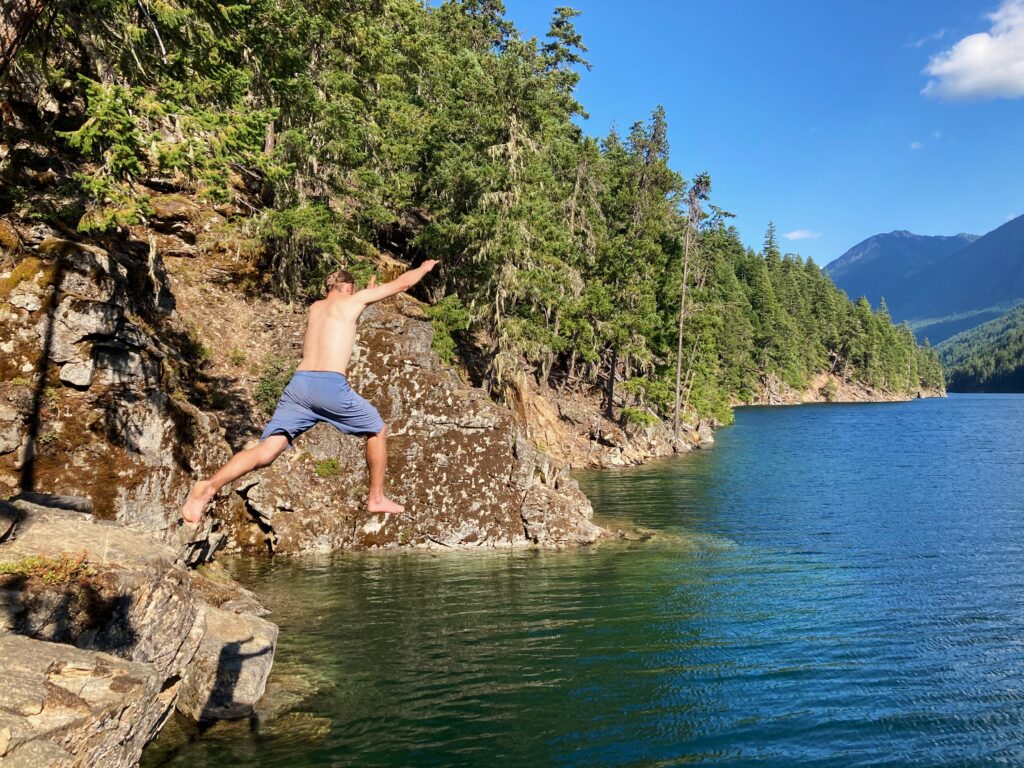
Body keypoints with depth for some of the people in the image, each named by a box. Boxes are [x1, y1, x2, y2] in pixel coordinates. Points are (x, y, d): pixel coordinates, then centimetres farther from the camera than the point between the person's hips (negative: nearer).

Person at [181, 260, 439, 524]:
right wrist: (424, 267, 37)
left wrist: (367, 296, 52)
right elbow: (401, 284, 20)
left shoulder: (315, 307, 26)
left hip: (299, 384, 5)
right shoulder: (353, 300, 12)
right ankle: (376, 498, 23)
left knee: (267, 451, -4)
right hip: (331, 386, -5)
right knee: (378, 431, 18)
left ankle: (209, 487, -26)